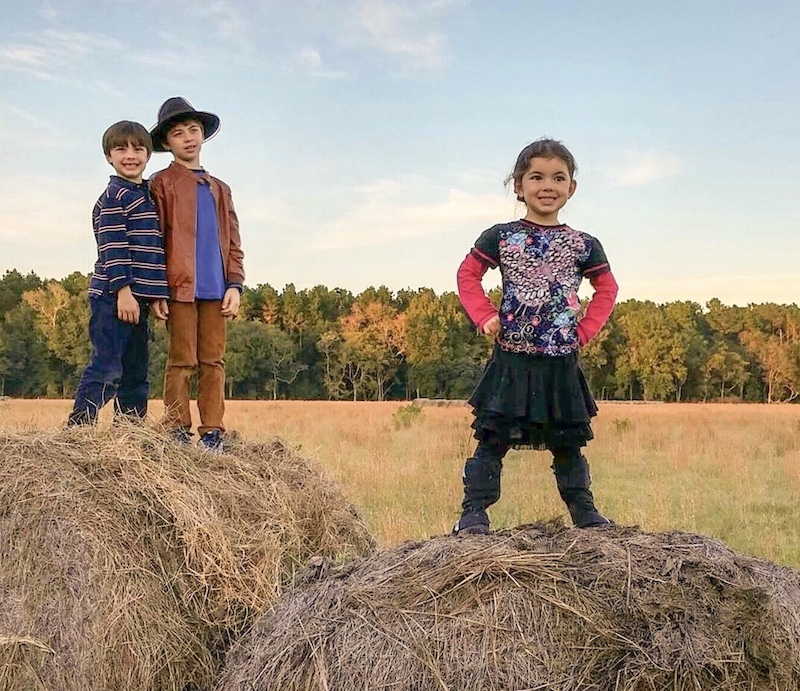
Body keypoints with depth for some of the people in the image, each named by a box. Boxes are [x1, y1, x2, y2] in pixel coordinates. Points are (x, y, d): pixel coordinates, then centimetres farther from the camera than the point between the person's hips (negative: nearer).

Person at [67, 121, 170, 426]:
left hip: (137, 298, 9)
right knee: (106, 367, -11)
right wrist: (123, 291, -20)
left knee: (136, 373, 11)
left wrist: (158, 295, 16)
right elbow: (112, 248, -14)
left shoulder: (148, 195, 20)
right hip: (113, 296, -9)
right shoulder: (114, 197, -6)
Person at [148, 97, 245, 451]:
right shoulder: (162, 183, 5)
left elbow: (233, 242, 17)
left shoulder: (220, 188, 20)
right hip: (181, 286, -4)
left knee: (213, 361, 4)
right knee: (182, 360, -3)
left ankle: (212, 430, 8)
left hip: (216, 289, 4)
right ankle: (177, 430, 4)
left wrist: (234, 284, 5)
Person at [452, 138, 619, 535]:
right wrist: (485, 318, -3)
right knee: (493, 438, -2)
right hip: (511, 360, -2)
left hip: (562, 362, 2)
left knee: (568, 442, 12)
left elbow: (607, 289, 15)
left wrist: (586, 331, 5)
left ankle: (583, 509, 25)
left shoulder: (583, 245, 5)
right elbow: (467, 276, 9)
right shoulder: (500, 237, 1)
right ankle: (473, 511, 5)